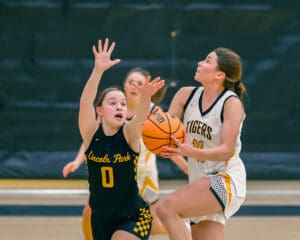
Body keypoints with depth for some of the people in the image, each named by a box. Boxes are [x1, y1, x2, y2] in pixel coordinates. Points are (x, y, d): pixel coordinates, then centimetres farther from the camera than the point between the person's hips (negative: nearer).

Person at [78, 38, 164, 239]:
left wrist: (146, 96, -56)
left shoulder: (130, 134, -13)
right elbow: (85, 103, -27)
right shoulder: (91, 133, -10)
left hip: (133, 217, -3)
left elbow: (141, 115, -34)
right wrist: (98, 70, -43)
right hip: (101, 218, 3)